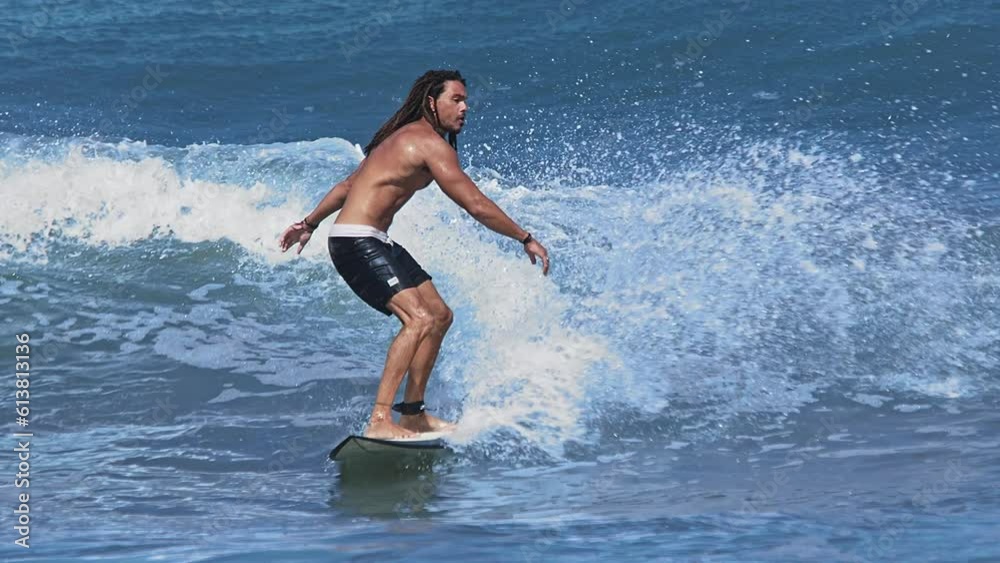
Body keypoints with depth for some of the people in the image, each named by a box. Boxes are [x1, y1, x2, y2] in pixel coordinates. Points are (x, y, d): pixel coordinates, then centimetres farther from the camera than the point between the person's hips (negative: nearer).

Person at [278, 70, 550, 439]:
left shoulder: (405, 136, 18)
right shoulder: (431, 144, -14)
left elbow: (349, 184, 26)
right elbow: (477, 206, -17)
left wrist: (310, 223, 34)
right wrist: (526, 239, -8)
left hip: (375, 242, 11)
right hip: (357, 242, -11)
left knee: (440, 315, 14)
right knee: (419, 319, -24)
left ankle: (412, 413, 21)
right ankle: (379, 420, -30)